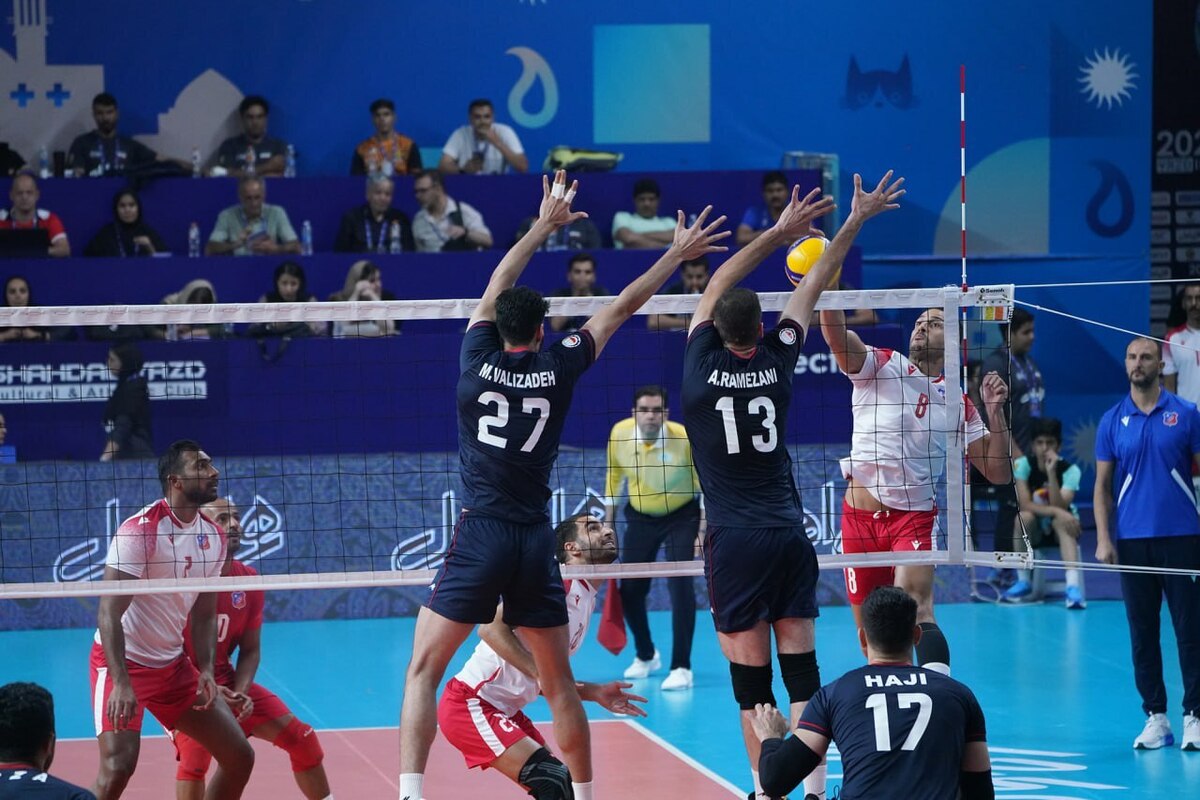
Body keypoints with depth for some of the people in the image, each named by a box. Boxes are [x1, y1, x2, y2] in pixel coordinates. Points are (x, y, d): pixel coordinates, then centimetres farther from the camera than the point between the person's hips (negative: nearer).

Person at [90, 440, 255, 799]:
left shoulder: (214, 537, 3)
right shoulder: (140, 530, -20)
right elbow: (109, 614, -23)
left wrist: (206, 670, -5)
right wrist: (121, 682, -32)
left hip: (173, 664, 8)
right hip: (123, 662, -7)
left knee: (239, 756, 6)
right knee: (119, 765, -25)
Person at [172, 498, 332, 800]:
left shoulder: (248, 580, -1)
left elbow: (250, 650, 3)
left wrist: (239, 692, -14)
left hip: (226, 683, 6)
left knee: (300, 736, 3)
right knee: (196, 749, -31)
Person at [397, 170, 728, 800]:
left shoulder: (479, 360, 0)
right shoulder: (559, 367, 3)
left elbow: (495, 290, 17)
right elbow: (623, 306, 14)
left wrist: (545, 224, 27)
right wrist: (678, 254, 25)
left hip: (480, 536, -2)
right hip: (535, 542, 2)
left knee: (423, 671, -2)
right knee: (559, 682, 14)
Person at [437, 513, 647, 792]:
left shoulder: (587, 599, 15)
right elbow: (491, 627, -24)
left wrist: (594, 692, 9)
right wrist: (541, 673, -26)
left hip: (506, 711, 10)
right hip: (471, 703, -10)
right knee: (555, 783, -19)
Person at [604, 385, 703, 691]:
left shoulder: (685, 438, -25)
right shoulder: (620, 433, -16)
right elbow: (614, 477, 2)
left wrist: (703, 533, -17)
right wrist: (608, 523, 5)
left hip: (682, 516, -3)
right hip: (640, 516, 3)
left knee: (680, 585, -17)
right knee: (629, 588, 3)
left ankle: (681, 668, -8)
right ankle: (646, 656, 29)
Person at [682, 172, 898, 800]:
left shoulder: (703, 367, -4)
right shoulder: (776, 363, 1)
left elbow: (715, 288, 9)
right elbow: (811, 288, 12)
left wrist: (777, 233, 14)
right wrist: (856, 220, 22)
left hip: (735, 541, -3)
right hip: (789, 534, 3)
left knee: (750, 675, -1)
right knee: (801, 666, 3)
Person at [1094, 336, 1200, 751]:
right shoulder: (1112, 421, 7)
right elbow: (1102, 485, 8)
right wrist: (1103, 539, -1)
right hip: (1132, 541, 2)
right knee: (1142, 632, 4)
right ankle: (1155, 718, 10)